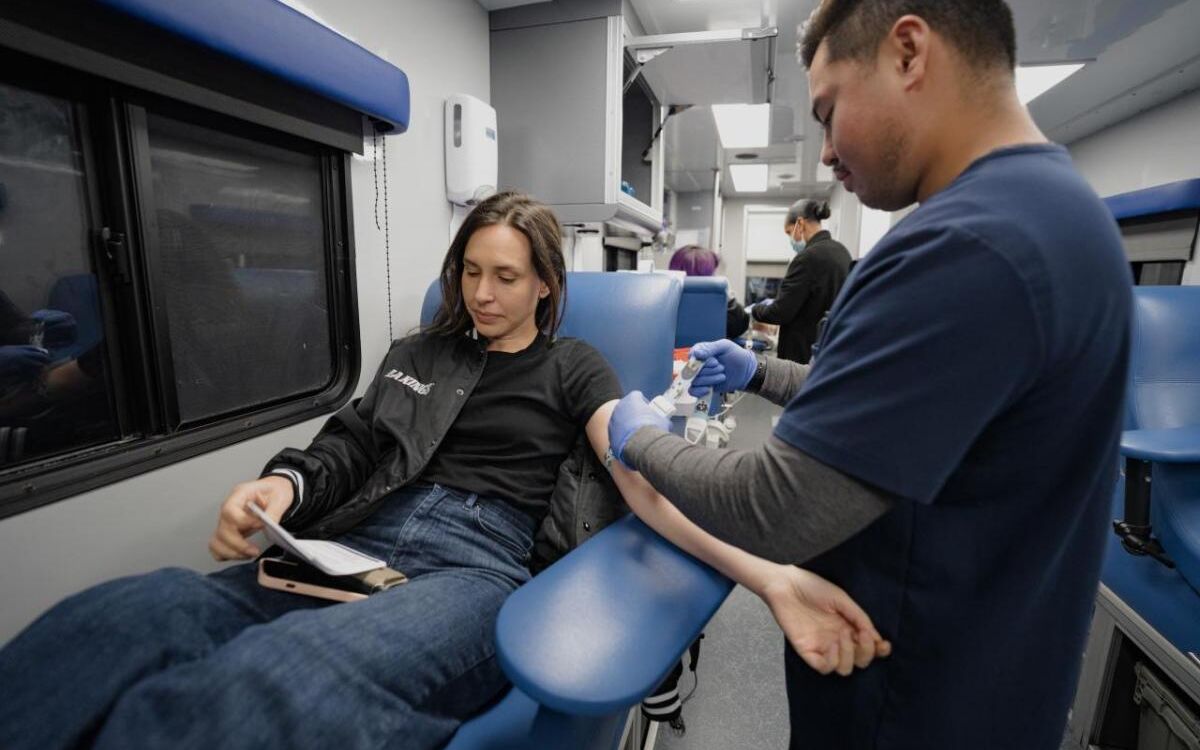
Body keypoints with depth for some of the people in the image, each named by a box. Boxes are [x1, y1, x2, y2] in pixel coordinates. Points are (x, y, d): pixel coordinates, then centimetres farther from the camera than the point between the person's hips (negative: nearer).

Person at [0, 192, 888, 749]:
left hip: (477, 562, -3)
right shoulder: (419, 352, 22)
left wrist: (766, 574, -18)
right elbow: (350, 445, 18)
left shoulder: (574, 367, 10)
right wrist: (283, 484, -7)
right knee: (116, 622, -25)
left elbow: (645, 478, -3)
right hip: (363, 542, 4)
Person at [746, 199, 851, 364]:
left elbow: (782, 312, -18)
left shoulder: (808, 257, -19)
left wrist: (753, 310, 0)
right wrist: (774, 303, 20)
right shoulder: (841, 251, 9)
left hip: (806, 350, -9)